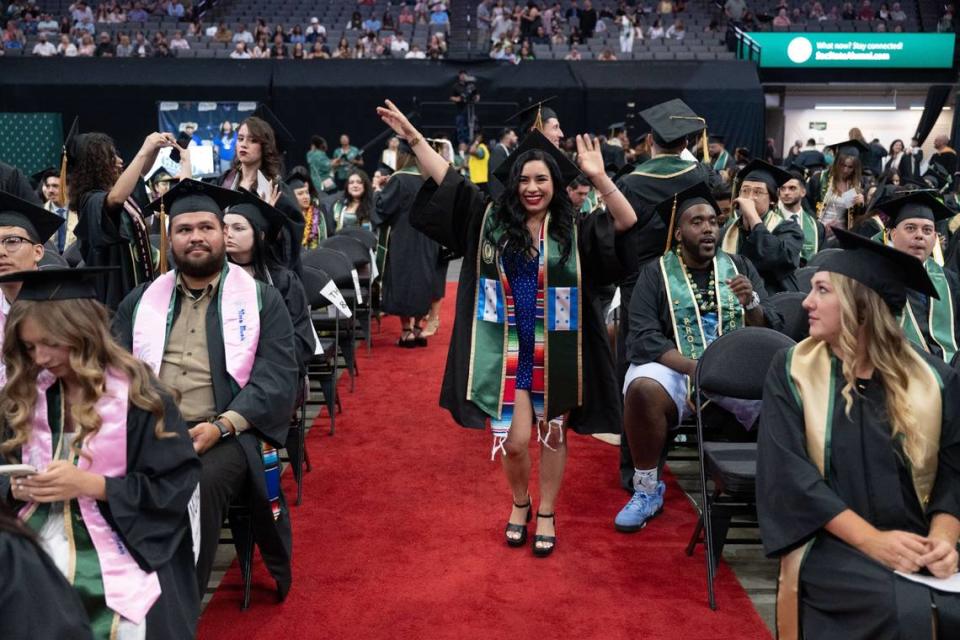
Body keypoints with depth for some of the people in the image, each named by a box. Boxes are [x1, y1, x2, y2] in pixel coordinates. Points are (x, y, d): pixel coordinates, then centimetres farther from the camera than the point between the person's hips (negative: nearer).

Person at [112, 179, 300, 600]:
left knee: (198, 484, -33)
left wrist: (221, 425, -15)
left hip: (228, 435, -2)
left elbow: (279, 378, -1)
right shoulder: (141, 300, 19)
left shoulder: (262, 299, 9)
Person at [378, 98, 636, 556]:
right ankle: (519, 504, 28)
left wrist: (598, 177, -27)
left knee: (552, 434, 11)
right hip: (509, 349, 0)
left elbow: (626, 223, -14)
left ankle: (546, 515, 29)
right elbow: (447, 181, 0)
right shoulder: (492, 220, 0)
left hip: (555, 352, 0)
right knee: (514, 439, -2)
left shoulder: (574, 230, -3)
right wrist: (413, 137, -5)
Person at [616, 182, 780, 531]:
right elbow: (644, 338, -7)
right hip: (674, 367, -2)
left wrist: (751, 303, -14)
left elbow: (771, 332, 8)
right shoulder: (656, 272, 5)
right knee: (642, 390, -35)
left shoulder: (740, 267, 12)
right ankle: (647, 489, -12)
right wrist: (696, 368, -20)